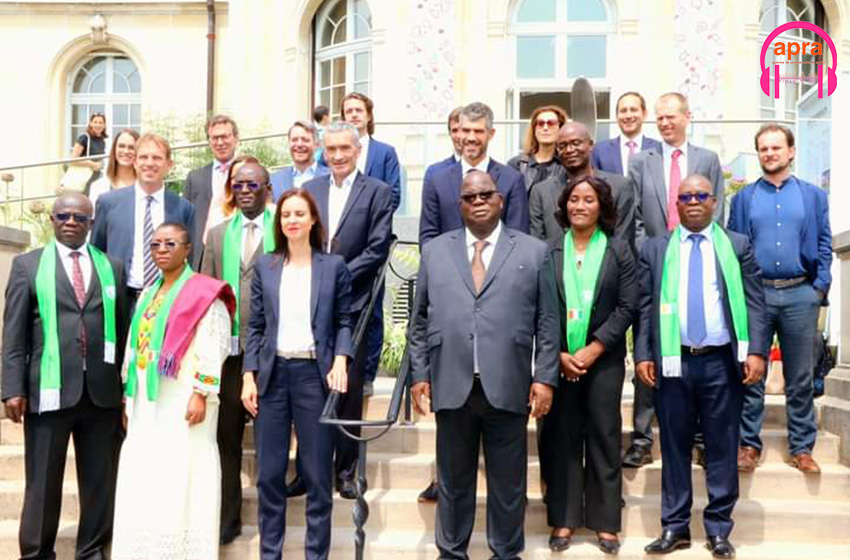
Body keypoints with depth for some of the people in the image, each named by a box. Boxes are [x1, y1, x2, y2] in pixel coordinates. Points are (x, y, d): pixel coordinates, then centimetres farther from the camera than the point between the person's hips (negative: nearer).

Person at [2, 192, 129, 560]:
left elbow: (123, 329, 10)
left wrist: (127, 385, 6)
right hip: (49, 389, -2)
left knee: (100, 479, 9)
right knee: (43, 482, 6)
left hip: (102, 392, 2)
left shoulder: (112, 267, 12)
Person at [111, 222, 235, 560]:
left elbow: (214, 348, -13)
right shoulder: (147, 295, 18)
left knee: (182, 476, -4)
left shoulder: (205, 293, -5)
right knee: (143, 477, 7)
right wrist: (127, 397, 16)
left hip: (184, 397, -7)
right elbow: (135, 347, 19)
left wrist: (201, 394, -20)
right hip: (147, 400, 7)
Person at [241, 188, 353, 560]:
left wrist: (340, 361, -11)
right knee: (269, 473, 6)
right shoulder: (265, 266, 9)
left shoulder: (333, 265, 4)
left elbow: (344, 321, 5)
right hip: (272, 374, 2)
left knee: (318, 474, 3)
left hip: (315, 374, -2)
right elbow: (255, 326, 8)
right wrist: (249, 377, 1)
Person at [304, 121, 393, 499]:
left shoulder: (378, 192, 2)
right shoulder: (309, 189, 13)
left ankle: (346, 470, 12)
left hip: (351, 304, -3)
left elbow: (378, 248, -5)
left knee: (349, 388, 2)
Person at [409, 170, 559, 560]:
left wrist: (545, 378, -3)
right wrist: (419, 374, 4)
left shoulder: (532, 251, 6)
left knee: (508, 480, 9)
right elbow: (420, 321, 11)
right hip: (451, 385, 1)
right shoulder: (434, 251, 11)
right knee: (453, 478, 13)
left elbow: (547, 322, 3)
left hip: (508, 387, -1)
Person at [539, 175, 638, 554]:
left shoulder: (618, 250, 3)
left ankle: (605, 522, 13)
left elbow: (627, 307, -3)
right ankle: (563, 519, 13)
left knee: (604, 437, 5)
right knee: (561, 437, 4)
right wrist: (558, 354, -8)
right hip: (559, 359, 1)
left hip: (604, 359, 0)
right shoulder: (549, 251, 4)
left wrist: (591, 351, -10)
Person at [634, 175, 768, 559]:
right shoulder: (654, 249, 10)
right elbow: (644, 307, 5)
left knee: (722, 448, 6)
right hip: (672, 362, 1)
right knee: (674, 447, 7)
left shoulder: (738, 246, 9)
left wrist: (756, 351, -9)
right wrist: (643, 355, -4)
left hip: (722, 363, 0)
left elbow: (754, 303, 2)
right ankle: (675, 527, 17)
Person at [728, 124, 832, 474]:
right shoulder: (743, 198, 9)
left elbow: (824, 246, 7)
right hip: (754, 294, 0)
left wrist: (820, 287, -4)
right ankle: (749, 444, 12)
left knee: (800, 378, 6)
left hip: (800, 294, 0)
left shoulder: (814, 196, 10)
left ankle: (802, 447, 15)